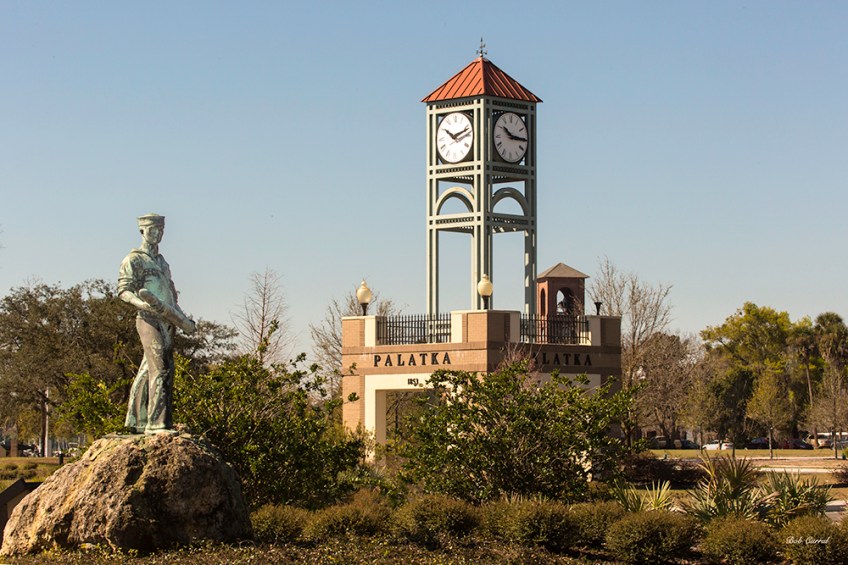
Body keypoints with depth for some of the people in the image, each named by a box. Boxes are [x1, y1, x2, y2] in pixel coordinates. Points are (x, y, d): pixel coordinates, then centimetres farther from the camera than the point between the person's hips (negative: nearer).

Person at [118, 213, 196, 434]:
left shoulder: (162, 263, 25)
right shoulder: (133, 259, 1)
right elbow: (123, 290, -8)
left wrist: (184, 319, 19)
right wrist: (141, 303, -26)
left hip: (167, 322, 8)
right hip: (149, 320, -8)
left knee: (147, 372, 8)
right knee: (159, 369, -18)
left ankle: (137, 422, 11)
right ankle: (156, 422, -22)